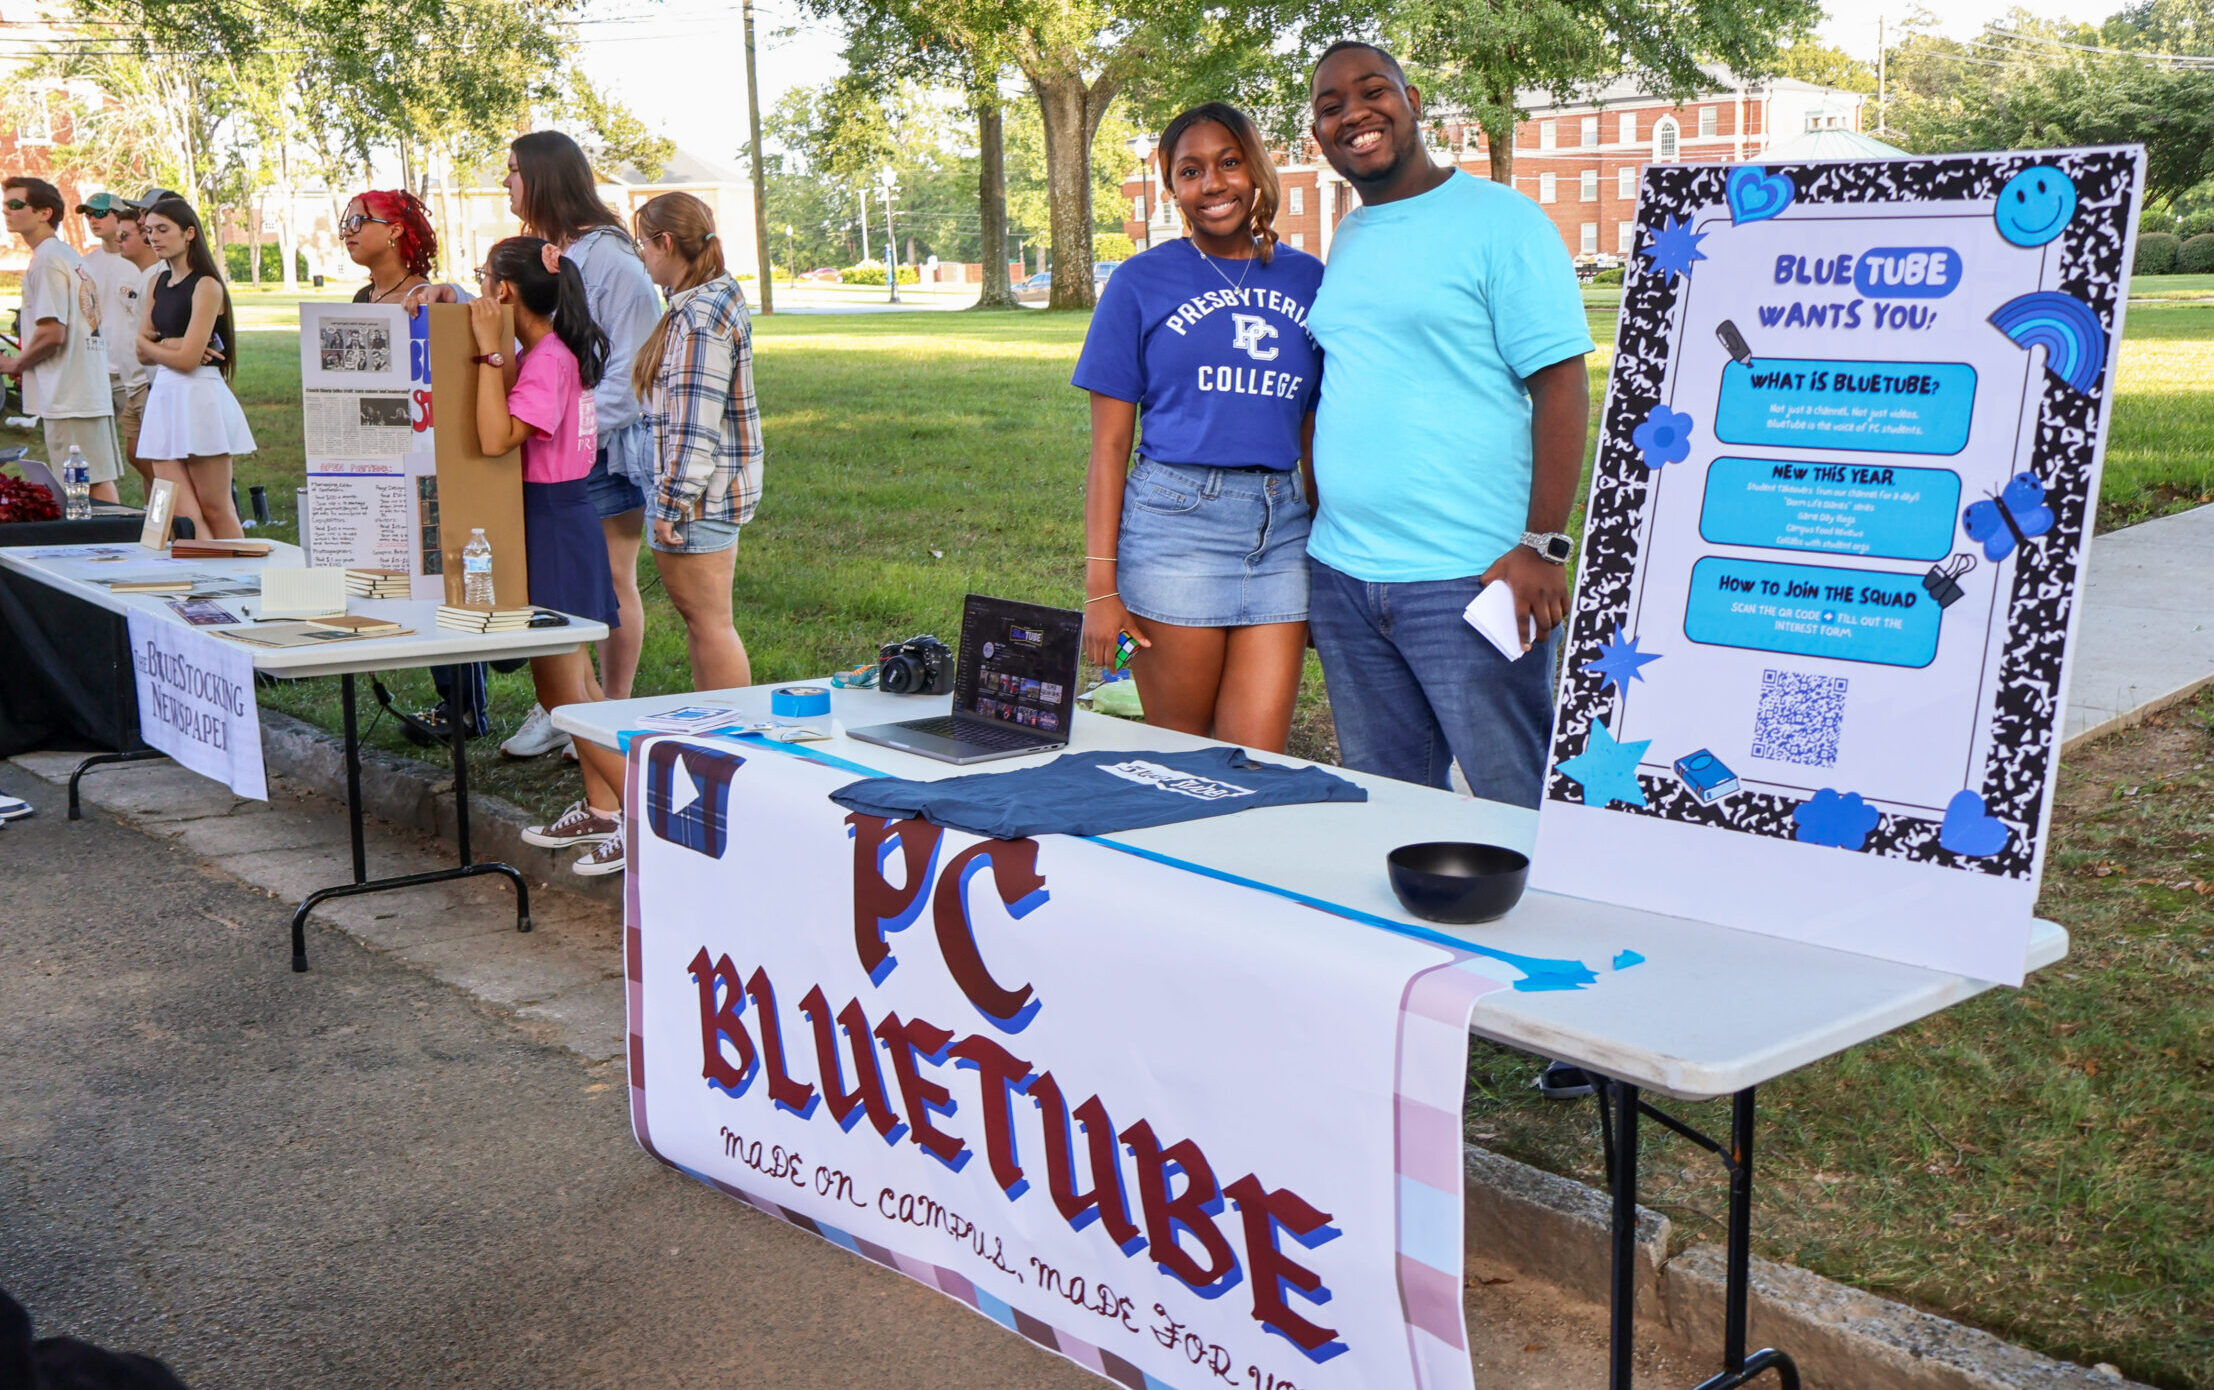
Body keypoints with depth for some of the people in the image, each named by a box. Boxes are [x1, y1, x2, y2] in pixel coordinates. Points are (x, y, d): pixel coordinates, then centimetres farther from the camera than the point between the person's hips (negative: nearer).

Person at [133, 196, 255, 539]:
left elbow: (187, 359, -14)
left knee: (215, 510, -2)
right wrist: (170, 345, -7)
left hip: (199, 397, -7)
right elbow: (143, 353, 12)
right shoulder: (158, 282, 15)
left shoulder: (206, 286, -8)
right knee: (182, 518, -1)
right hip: (163, 397, 7)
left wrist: (152, 345, 3)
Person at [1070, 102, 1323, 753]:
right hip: (1174, 524, -2)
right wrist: (1101, 586, -5)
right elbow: (1109, 444, 2)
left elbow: (1319, 434, 16)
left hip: (1280, 528, 3)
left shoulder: (1309, 280, 12)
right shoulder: (1142, 281, 4)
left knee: (1258, 768, -1)